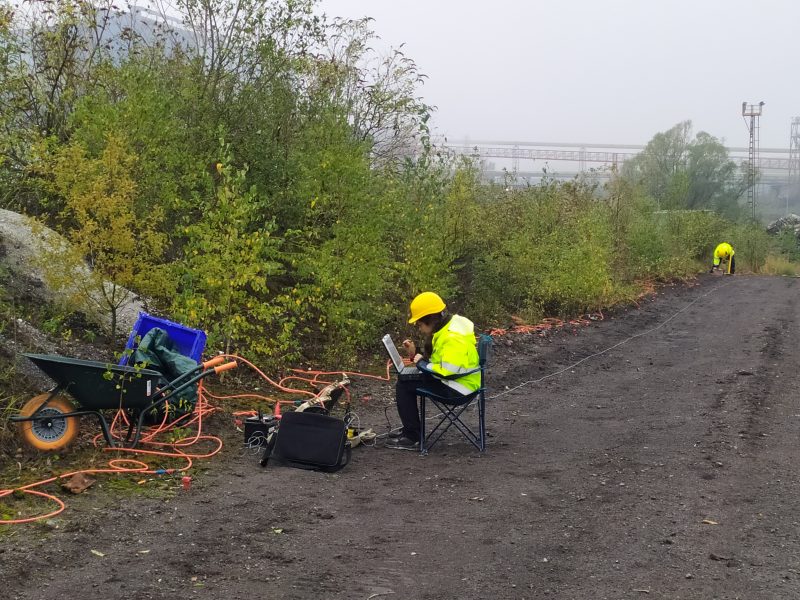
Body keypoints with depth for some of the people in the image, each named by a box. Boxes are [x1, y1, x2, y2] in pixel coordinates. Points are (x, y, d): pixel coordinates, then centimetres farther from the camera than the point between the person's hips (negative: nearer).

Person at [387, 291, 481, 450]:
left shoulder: (453, 338, -24)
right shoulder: (448, 328, 8)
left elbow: (449, 371, -31)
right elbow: (441, 360, 17)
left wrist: (422, 363, -17)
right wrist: (416, 354, 6)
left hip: (458, 388, -11)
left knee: (404, 385, -10)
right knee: (408, 379, 20)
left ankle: (413, 438, -5)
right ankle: (409, 429, 27)